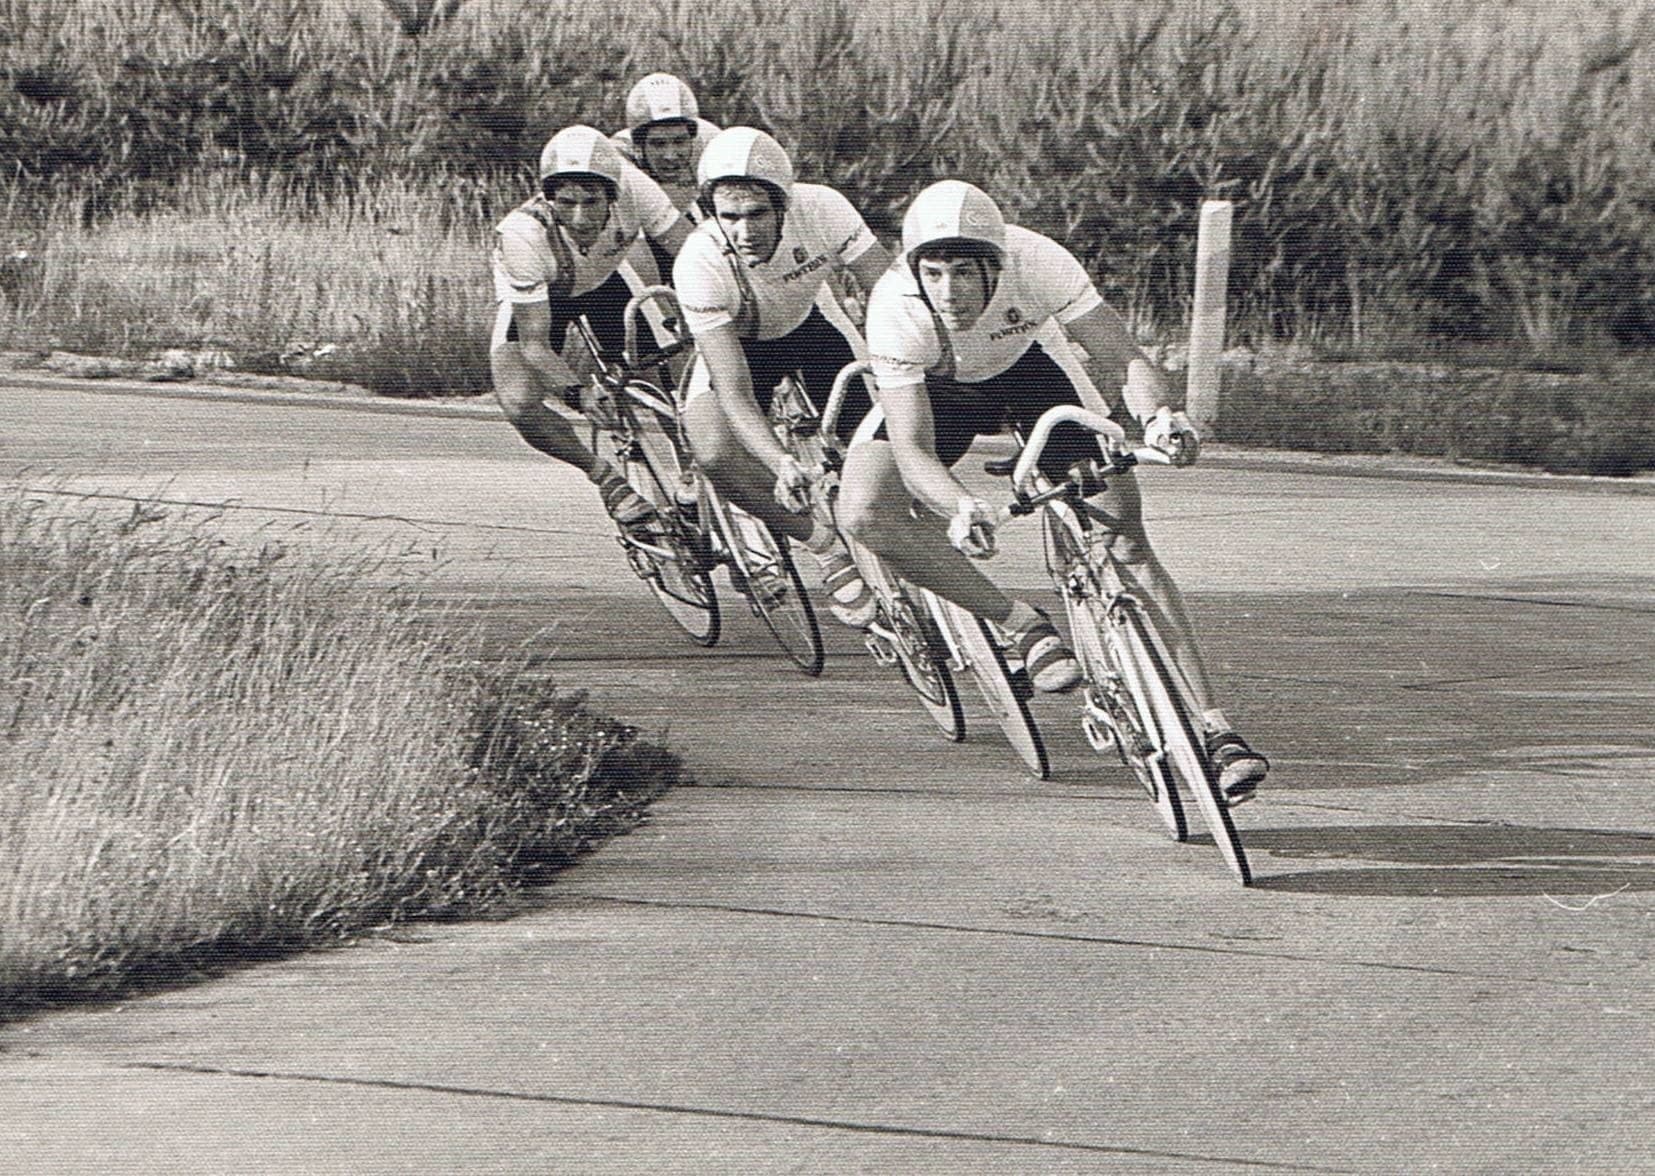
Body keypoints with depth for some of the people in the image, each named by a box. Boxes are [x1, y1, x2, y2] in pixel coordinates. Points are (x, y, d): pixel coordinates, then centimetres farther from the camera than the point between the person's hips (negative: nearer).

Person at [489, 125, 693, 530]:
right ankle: (606, 477, -1)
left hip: (606, 281, 3)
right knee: (520, 407, -24)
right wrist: (576, 394, -51)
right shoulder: (523, 234, -40)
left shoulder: (632, 187, -35)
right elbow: (534, 343, -36)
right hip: (534, 299, -3)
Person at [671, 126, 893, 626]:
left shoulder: (822, 210, -32)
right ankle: (829, 547, -10)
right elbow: (734, 393, -36)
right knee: (716, 455, -29)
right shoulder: (699, 262, -35)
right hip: (737, 345, -2)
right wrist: (782, 465, -51)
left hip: (812, 326, 2)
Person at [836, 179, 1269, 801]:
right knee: (864, 514, -26)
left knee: (1125, 539, -16)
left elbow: (1122, 357, -32)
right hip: (938, 391, 0)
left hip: (1031, 370, 0)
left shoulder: (1038, 263, -36)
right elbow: (912, 448, -39)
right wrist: (960, 507, -59)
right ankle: (1024, 626, -13)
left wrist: (1156, 414, -55)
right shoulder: (896, 306, -37)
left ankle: (1211, 725, -16)